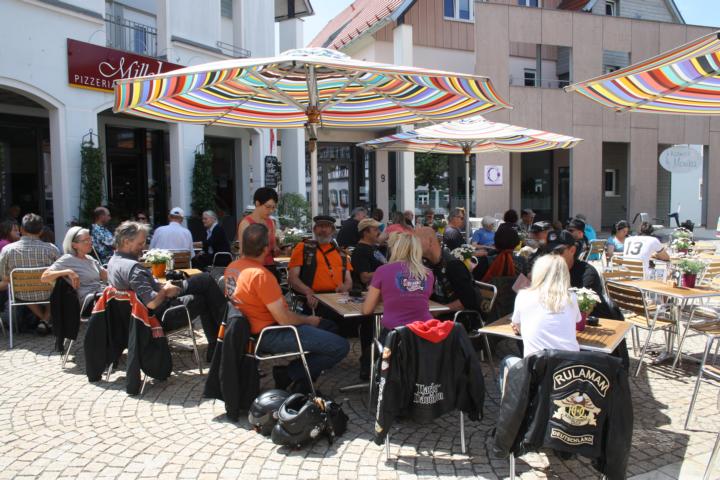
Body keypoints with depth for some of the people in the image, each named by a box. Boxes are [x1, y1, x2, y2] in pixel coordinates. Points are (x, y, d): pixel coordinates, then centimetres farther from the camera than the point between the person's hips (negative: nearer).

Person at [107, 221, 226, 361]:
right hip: (160, 316, -10)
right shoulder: (132, 267, -28)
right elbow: (153, 303, -31)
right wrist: (165, 291, -13)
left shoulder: (113, 261, 4)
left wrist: (162, 286, -1)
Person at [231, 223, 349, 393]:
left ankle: (302, 383, 11)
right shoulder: (260, 274, -26)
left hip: (258, 327, 10)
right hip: (270, 336, -10)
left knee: (329, 327, 19)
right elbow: (284, 319, -24)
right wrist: (309, 320, -4)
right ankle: (289, 374, 1)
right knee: (340, 347, -15)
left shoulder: (234, 267, 3)